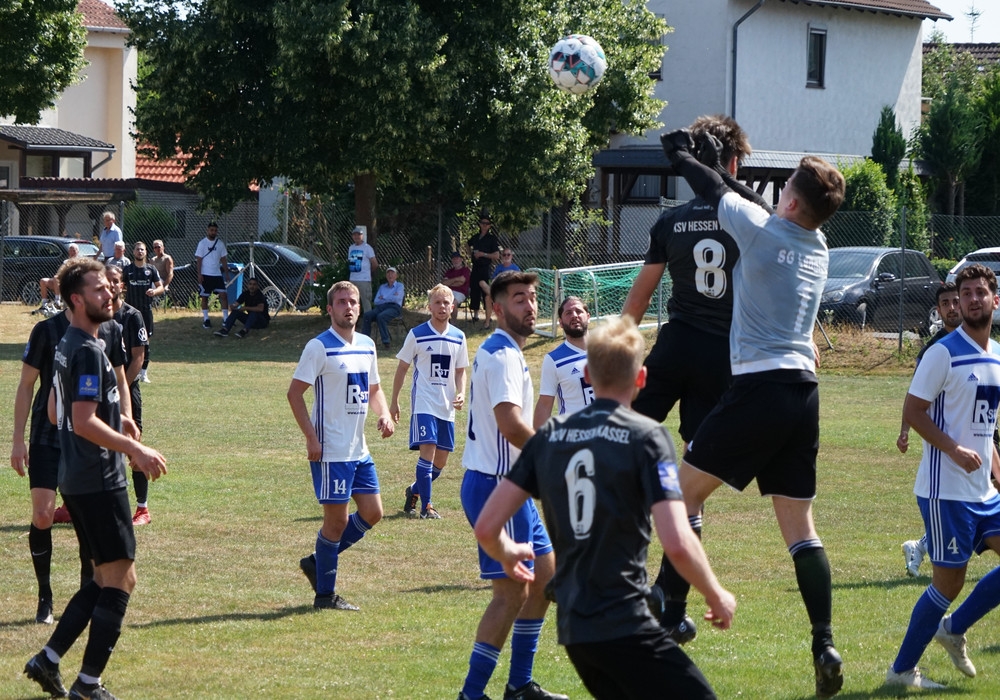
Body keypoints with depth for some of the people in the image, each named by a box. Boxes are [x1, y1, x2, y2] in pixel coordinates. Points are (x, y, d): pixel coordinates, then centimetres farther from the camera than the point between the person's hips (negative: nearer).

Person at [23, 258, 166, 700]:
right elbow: (84, 421, -24)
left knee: (105, 579, 16)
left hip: (77, 478, 10)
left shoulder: (67, 346, 14)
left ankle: (48, 660, 15)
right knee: (120, 580, -4)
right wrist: (134, 449, -21)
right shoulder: (88, 351, -17)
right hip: (99, 481, -10)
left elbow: (56, 413, 24)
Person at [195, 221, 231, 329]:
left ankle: (226, 318, -2)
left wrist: (227, 273, 8)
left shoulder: (220, 244, 9)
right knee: (205, 297, 2)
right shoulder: (202, 243, -4)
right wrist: (199, 274, -12)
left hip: (217, 274, 3)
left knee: (223, 295, -6)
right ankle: (205, 319, 9)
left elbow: (223, 259, 13)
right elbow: (198, 260, -5)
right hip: (205, 275, -3)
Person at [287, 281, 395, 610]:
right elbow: (295, 392, -13)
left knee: (372, 512, 9)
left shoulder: (367, 346, 11)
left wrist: (384, 414, 1)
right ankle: (325, 594, 7)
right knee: (337, 520, -4)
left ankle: (318, 562, 24)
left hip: (359, 450, 8)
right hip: (330, 451, -8)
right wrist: (311, 438, -19)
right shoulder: (319, 347, -11)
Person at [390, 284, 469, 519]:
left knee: (441, 460, 7)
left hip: (447, 407, 5)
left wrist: (461, 394, -4)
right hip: (424, 403, -4)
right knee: (428, 450, -17)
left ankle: (415, 491, 32)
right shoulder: (417, 335, -3)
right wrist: (394, 402, 3)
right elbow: (402, 368, 3)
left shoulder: (458, 338, 7)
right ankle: (426, 505, -11)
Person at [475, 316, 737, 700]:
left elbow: (486, 528, 8)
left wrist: (508, 554, 30)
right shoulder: (646, 436, -6)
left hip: (572, 628, 7)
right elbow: (677, 543, -15)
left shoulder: (549, 435, 9)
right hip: (625, 623, -7)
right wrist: (716, 596, 2)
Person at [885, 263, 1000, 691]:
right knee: (949, 582, -5)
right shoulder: (944, 353, -11)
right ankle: (902, 671, 8)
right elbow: (912, 410, -13)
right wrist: (954, 450, -24)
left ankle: (953, 629, 16)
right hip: (945, 490, -7)